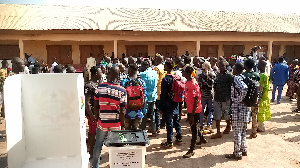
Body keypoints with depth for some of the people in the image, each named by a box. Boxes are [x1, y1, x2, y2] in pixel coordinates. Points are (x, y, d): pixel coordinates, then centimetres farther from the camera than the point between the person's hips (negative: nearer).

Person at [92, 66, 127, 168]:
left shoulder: (100, 87, -8)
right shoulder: (122, 90, -13)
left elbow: (96, 105, -3)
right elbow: (122, 111, -11)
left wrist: (97, 117, 11)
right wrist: (122, 123, 2)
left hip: (102, 122, 2)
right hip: (116, 124, -1)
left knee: (98, 145, 19)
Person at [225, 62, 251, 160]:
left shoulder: (236, 78, -16)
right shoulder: (243, 77, 10)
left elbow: (244, 88, -33)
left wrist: (239, 99, -20)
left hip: (238, 107, -9)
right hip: (245, 107, 9)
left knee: (237, 132, 1)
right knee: (243, 131, 19)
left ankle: (237, 154, 11)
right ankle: (243, 150, 30)